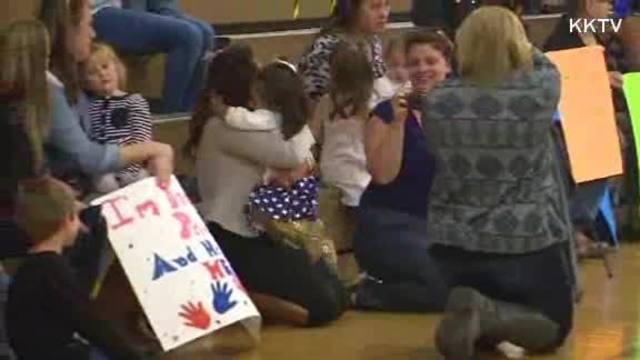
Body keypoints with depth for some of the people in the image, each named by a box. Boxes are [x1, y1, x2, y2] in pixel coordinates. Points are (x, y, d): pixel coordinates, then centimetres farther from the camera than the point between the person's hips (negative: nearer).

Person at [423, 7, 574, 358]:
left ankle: (473, 316, -10)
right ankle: (486, 314, -14)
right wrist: (521, 44, 30)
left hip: (455, 241, 3)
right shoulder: (540, 91, -14)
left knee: (475, 329, 26)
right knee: (553, 324, 15)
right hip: (531, 241, -3)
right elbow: (544, 65, 12)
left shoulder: (437, 101, -9)